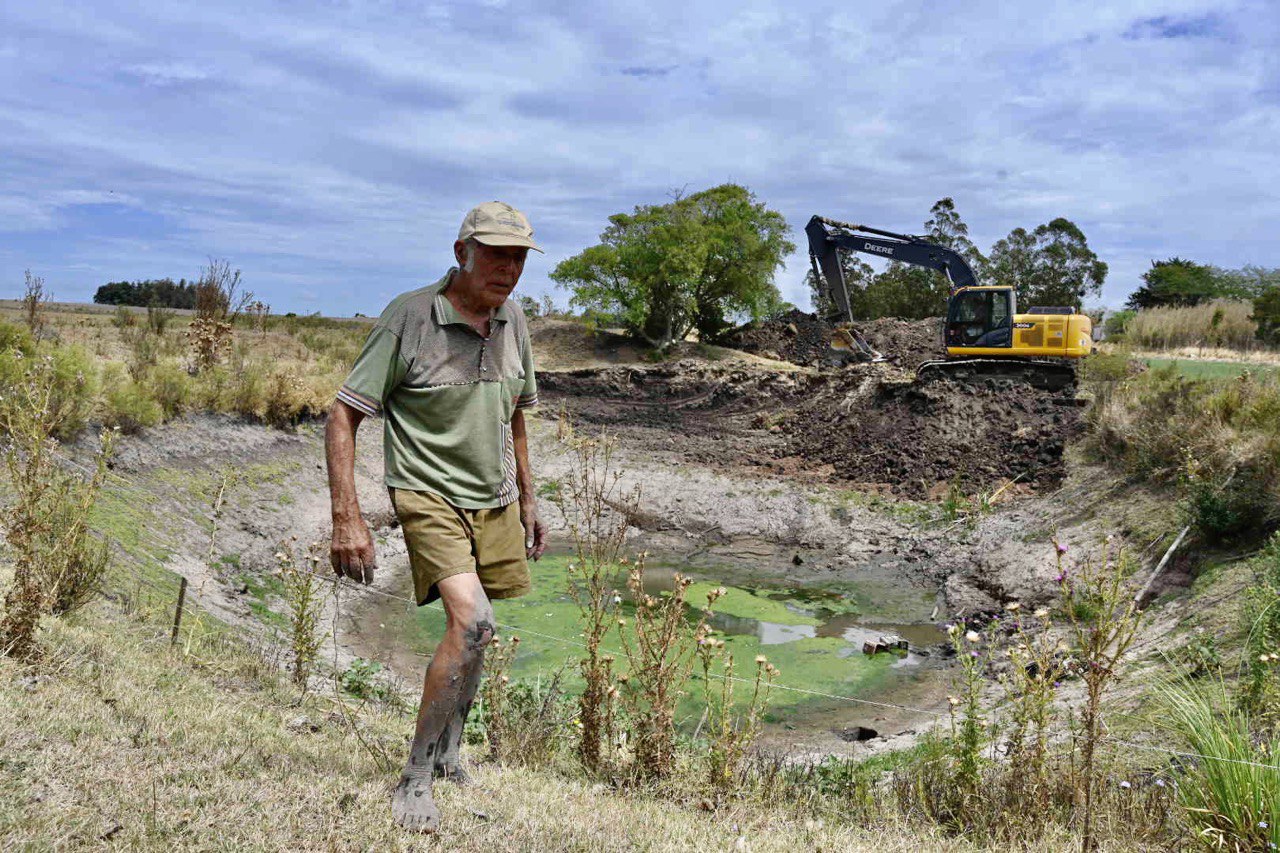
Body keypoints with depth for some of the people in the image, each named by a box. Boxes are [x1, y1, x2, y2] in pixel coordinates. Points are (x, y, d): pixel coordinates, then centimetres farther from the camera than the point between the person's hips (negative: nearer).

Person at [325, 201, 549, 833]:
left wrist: (528, 501, 20)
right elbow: (343, 415, -15)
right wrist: (347, 520, -21)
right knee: (471, 622, -23)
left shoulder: (513, 320, 4)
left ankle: (447, 754, 37)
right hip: (429, 494, -6)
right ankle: (414, 781, -6)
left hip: (497, 501, 7)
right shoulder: (409, 316, -16)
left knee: (480, 636, 13)